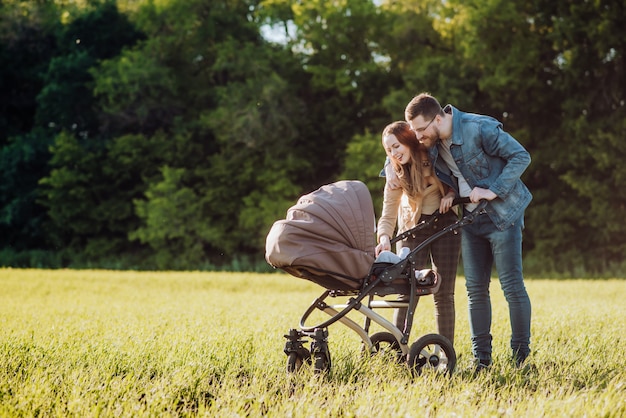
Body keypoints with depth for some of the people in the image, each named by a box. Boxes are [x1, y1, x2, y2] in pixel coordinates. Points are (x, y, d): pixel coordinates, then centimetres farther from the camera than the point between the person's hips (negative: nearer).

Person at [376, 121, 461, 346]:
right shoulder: (396, 173, -14)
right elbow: (388, 212, -18)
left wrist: (451, 194, -20)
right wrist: (384, 238, -36)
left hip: (445, 224, 0)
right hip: (413, 226, 0)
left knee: (444, 293, 0)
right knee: (407, 291, -9)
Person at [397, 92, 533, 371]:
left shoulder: (480, 129, -21)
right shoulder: (431, 145, -2)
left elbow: (521, 156, -17)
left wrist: (494, 191, -23)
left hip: (502, 215, -6)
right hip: (470, 219, 6)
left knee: (512, 286, -5)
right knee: (475, 289, 5)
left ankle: (521, 356, 4)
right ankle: (481, 358, 12)